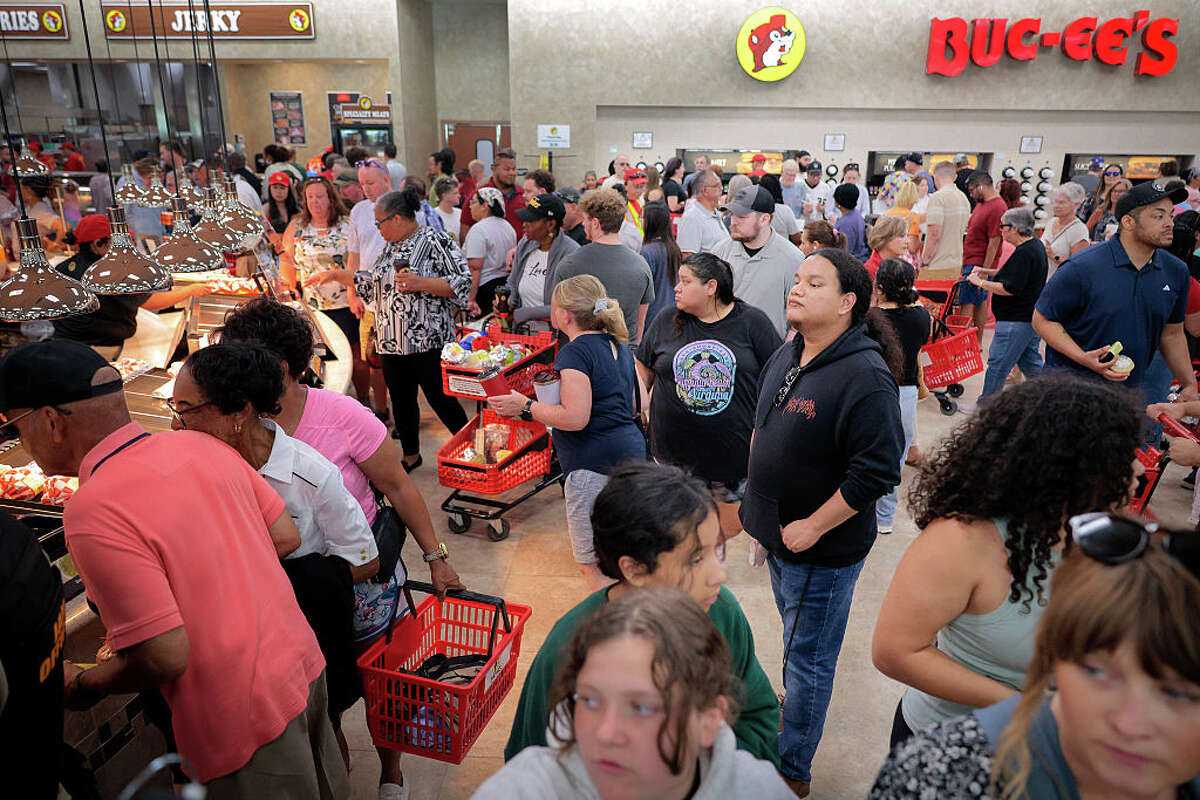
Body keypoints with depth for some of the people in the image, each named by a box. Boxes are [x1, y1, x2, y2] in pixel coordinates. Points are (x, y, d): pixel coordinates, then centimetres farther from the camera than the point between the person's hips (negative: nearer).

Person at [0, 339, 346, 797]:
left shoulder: (93, 513, -24)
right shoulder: (200, 446, -2)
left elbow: (165, 658, -23)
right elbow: (286, 538, 5)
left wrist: (81, 688, -3)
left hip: (245, 720, -7)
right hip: (302, 662, 7)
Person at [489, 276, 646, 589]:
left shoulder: (575, 352, -15)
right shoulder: (617, 344, 13)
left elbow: (575, 418, -23)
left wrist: (525, 406, -12)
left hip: (595, 463, -10)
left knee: (590, 560, 1)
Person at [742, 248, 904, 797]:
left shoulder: (865, 376, -23)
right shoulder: (785, 357, 4)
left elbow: (877, 471, -27)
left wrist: (812, 527, -21)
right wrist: (762, 513, 15)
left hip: (821, 549, -8)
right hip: (780, 536, 8)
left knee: (808, 661, 9)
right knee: (796, 644, 28)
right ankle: (790, 712, 50)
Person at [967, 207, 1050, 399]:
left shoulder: (1024, 253, -21)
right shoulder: (1036, 245, 11)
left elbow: (1010, 289, -25)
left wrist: (981, 282, -15)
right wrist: (990, 273, 16)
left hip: (1016, 321, -11)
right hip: (1032, 316, 11)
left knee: (998, 363, -2)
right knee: (1029, 362, 18)